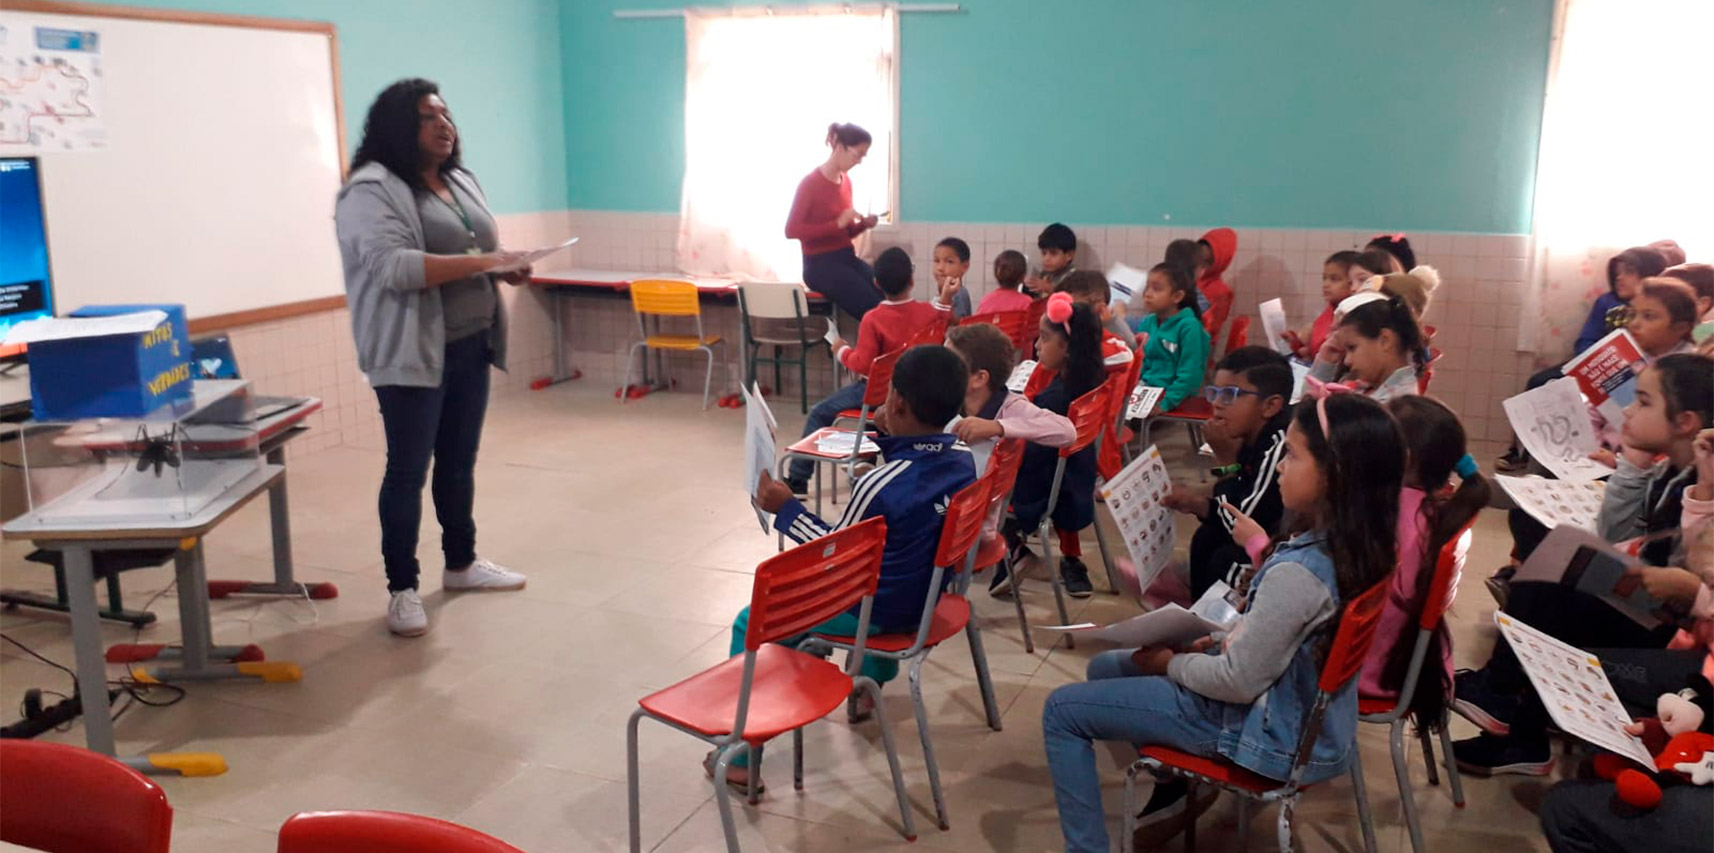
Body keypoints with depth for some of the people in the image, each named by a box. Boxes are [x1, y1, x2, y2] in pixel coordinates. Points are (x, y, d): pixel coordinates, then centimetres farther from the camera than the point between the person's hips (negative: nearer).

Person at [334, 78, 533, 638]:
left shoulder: (461, 182, 14)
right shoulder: (372, 189, -12)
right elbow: (393, 266, -24)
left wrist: (505, 268, 0)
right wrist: (481, 262, -25)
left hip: (471, 346, 8)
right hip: (414, 353, -8)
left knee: (460, 462, 17)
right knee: (408, 471, 0)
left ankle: (461, 564, 32)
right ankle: (402, 589, 10)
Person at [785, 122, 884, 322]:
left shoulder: (846, 180, 11)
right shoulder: (810, 183, -8)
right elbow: (791, 230, -16)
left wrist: (863, 225, -2)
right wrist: (837, 224, -21)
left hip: (848, 258, 6)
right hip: (820, 264, -6)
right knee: (874, 309, -25)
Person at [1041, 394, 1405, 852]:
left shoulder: (1297, 573, -33)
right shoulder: (1349, 543, -5)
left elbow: (1240, 682, -24)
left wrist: (1172, 663, -8)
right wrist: (1219, 641, 3)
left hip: (1266, 729, -9)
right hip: (1292, 705, 9)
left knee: (1063, 709, -2)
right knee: (1105, 667, 21)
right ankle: (1179, 781, 22)